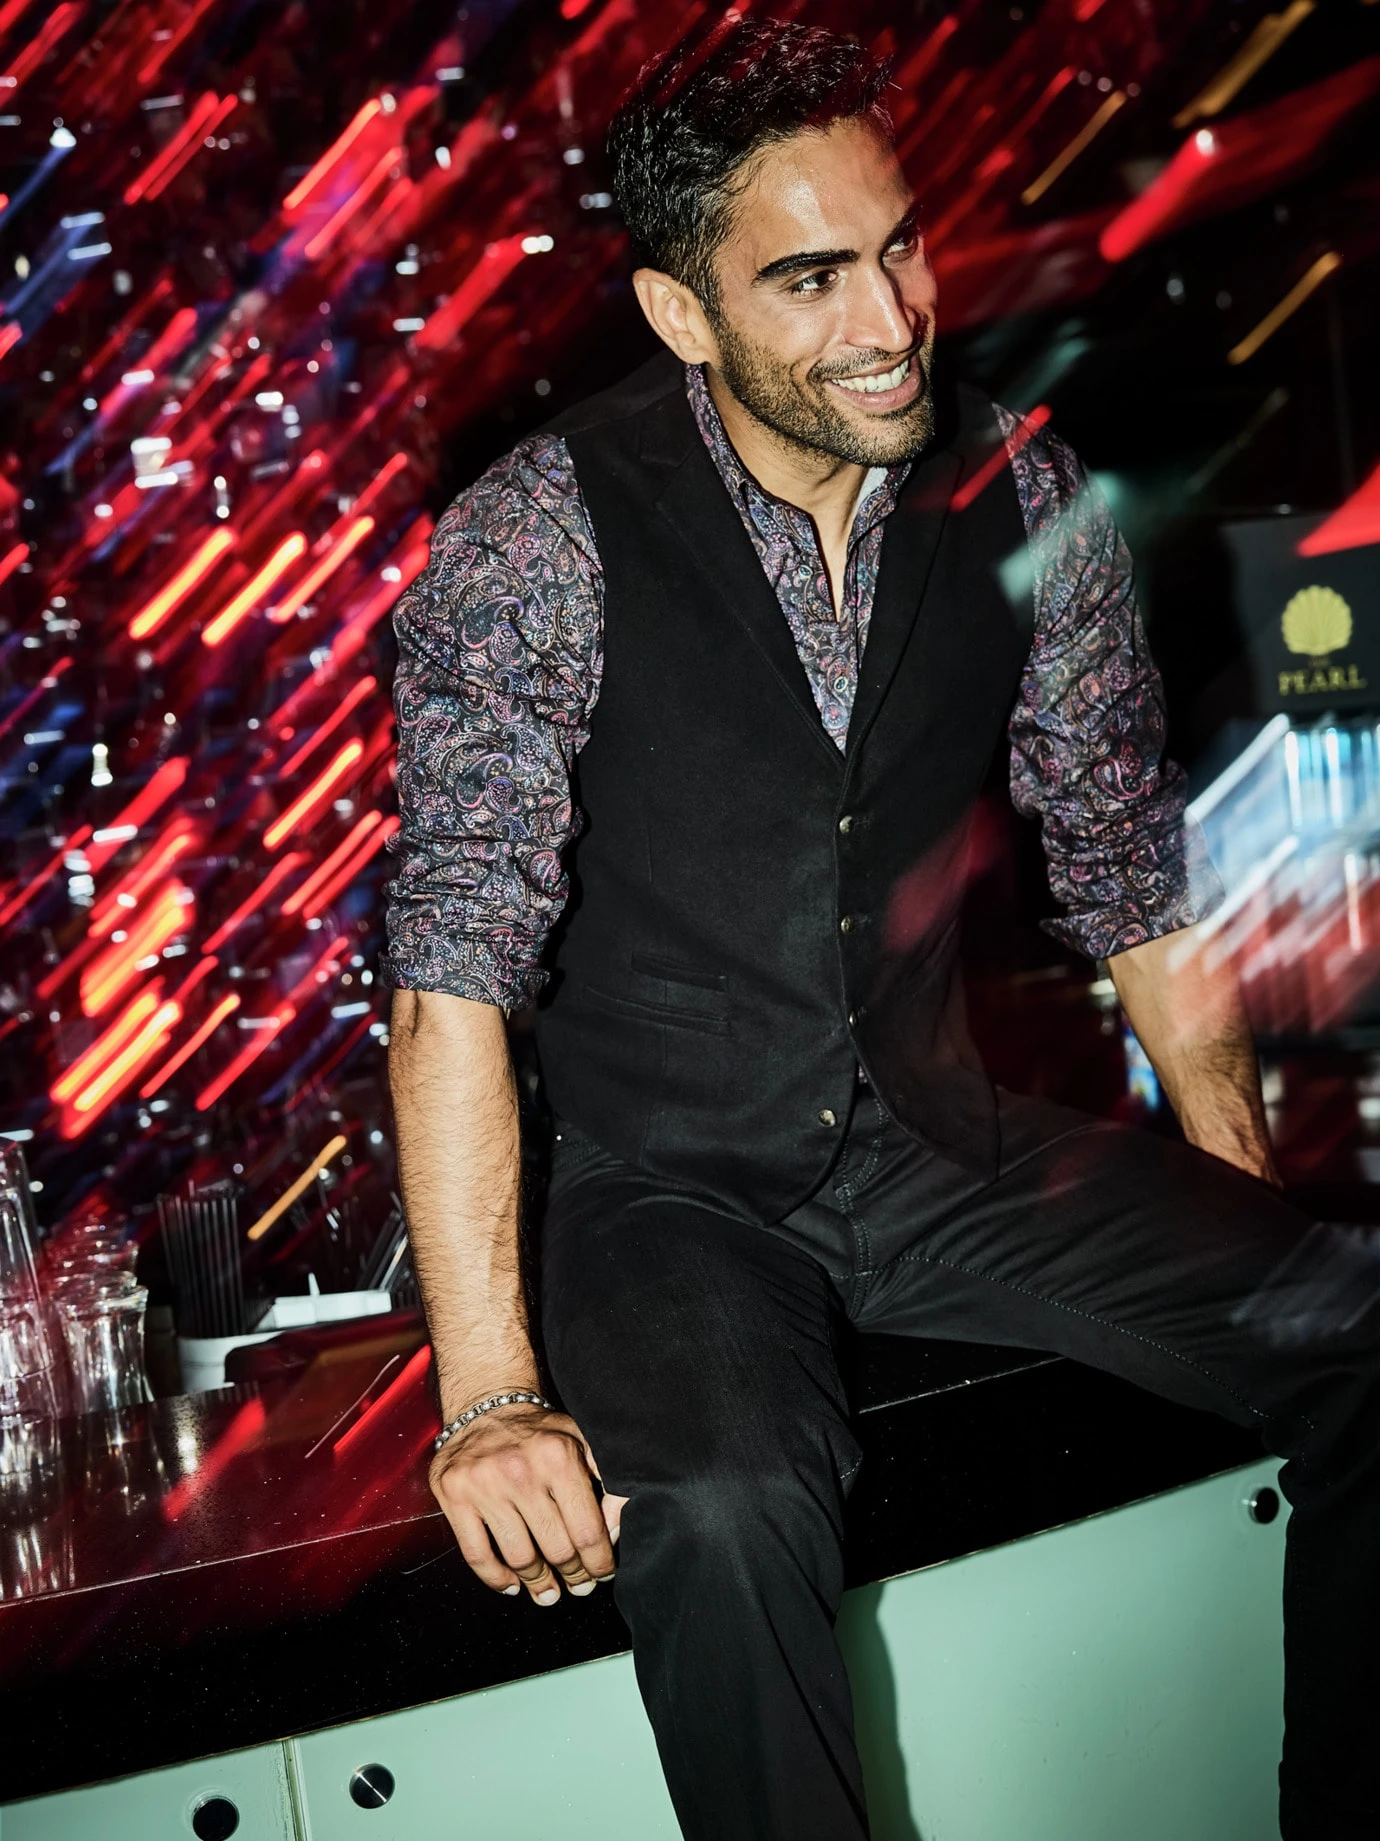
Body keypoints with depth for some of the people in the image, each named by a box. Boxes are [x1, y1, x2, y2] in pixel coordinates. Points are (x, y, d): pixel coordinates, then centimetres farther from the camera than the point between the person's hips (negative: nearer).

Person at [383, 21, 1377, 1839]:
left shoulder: (1025, 496, -2)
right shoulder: (541, 542, -14)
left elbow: (1138, 884, 6)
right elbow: (458, 969, -19)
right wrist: (491, 1401, -25)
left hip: (944, 1141, 4)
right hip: (675, 1189, -3)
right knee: (723, 1515, -35)